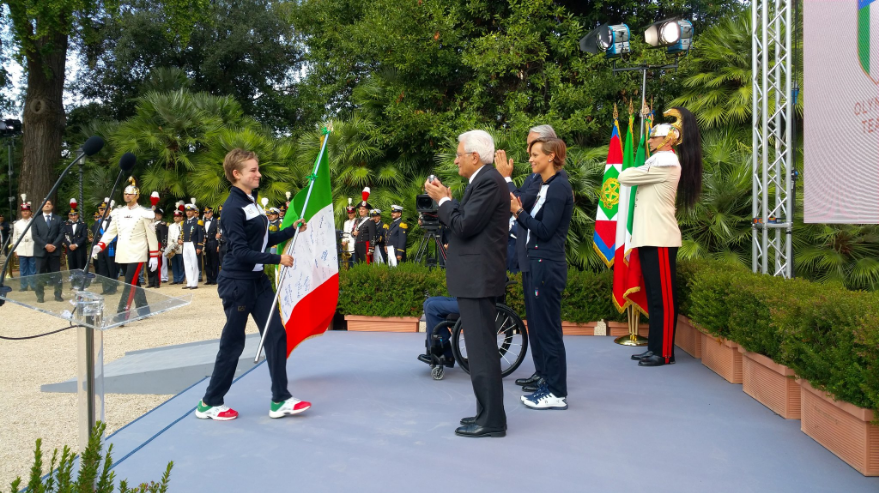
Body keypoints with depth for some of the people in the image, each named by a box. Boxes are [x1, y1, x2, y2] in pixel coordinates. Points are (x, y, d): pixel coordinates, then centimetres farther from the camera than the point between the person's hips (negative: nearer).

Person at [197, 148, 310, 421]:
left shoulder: (252, 201, 11)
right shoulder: (232, 208, -16)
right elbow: (241, 252, -21)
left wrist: (292, 230, 7)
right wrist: (277, 259, -20)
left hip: (258, 280, 9)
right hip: (237, 282, -8)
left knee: (276, 335, 3)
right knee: (233, 343, 2)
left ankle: (280, 400, 9)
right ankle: (210, 403, 18)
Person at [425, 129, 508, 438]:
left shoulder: (488, 181, -14)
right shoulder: (483, 180, 16)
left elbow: (465, 225, -20)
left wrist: (443, 200, -7)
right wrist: (446, 200, 10)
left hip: (478, 277, -11)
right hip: (476, 276, 11)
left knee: (482, 350, -6)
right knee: (481, 348, 15)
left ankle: (491, 421, 1)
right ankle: (487, 413, 25)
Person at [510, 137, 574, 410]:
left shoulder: (559, 187, -12)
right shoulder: (545, 186, 16)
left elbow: (545, 230, -18)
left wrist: (520, 212, -9)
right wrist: (520, 212, 0)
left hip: (547, 266, -10)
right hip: (535, 264, 10)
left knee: (548, 330, -3)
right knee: (538, 328, 14)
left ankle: (557, 393, 6)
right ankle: (548, 384, 24)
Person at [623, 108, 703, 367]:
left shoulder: (665, 162, -10)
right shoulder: (661, 161, 22)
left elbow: (624, 177, -10)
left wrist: (635, 170, 8)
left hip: (660, 239, -10)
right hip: (651, 237, 10)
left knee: (662, 296, -6)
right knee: (655, 296, 11)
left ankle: (664, 352, -3)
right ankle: (655, 347, 17)